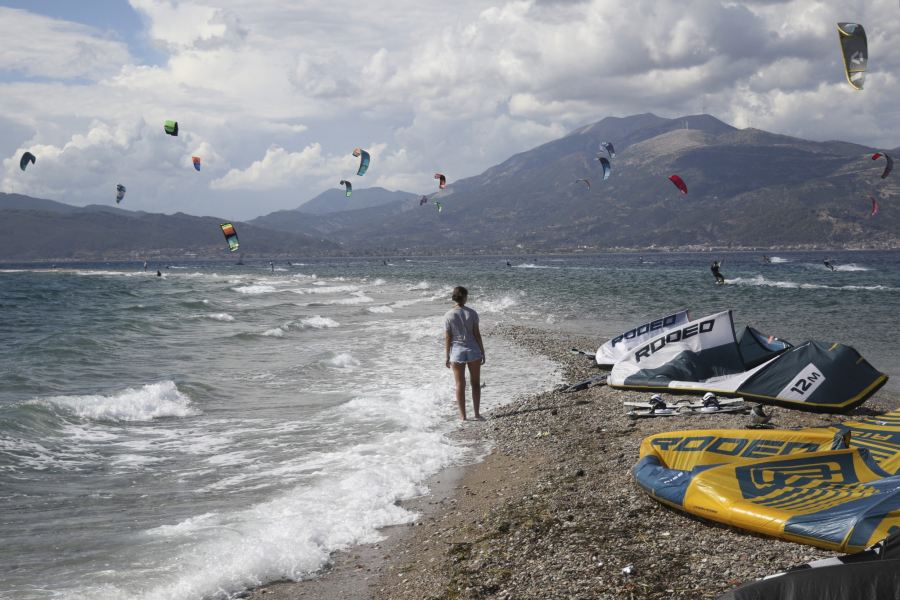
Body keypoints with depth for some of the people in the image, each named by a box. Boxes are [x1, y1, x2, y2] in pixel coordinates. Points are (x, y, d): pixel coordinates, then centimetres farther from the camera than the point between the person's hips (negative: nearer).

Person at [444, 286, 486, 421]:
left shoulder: (448, 315, -7)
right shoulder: (472, 313, -7)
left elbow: (448, 337, -4)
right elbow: (477, 334, -4)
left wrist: (447, 356, 4)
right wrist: (482, 352, 5)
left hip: (457, 351, 0)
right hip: (473, 350, 0)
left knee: (460, 385, 7)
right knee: (475, 383, 13)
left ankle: (463, 416, 8)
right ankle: (477, 414, 11)